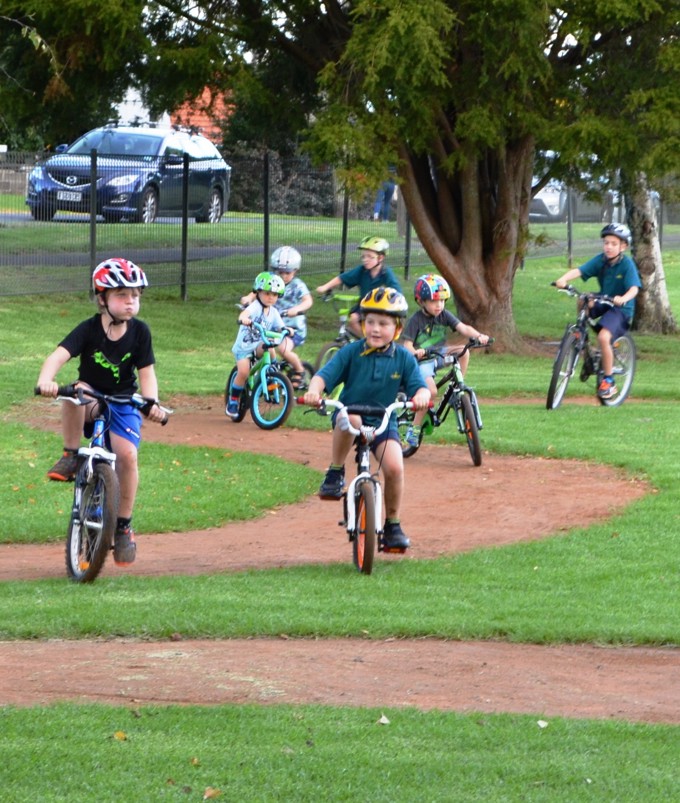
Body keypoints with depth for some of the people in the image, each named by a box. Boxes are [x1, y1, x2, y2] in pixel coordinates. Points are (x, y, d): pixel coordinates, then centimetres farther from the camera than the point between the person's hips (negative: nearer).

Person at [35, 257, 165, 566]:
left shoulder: (139, 332, -7)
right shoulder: (89, 329, -13)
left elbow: (146, 373, -7)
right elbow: (58, 355, -27)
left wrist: (152, 402, -28)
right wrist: (45, 380, -49)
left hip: (124, 404, 1)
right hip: (91, 401, -1)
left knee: (127, 454, -23)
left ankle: (123, 525, -5)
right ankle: (70, 457, -20)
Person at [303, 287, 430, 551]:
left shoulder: (404, 359, 0)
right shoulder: (351, 353, -5)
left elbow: (419, 386, -6)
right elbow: (325, 375, -12)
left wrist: (421, 396, -30)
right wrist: (314, 390, -35)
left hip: (383, 423, 2)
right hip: (349, 415, -2)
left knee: (394, 467, -21)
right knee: (349, 420, -40)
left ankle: (392, 524, 3)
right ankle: (335, 473, -16)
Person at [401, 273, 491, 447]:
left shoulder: (444, 315, 0)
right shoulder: (415, 320, -13)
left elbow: (463, 328, -12)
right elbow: (407, 345, -17)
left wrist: (478, 336, -30)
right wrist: (415, 352, -39)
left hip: (440, 355, 5)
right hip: (421, 361, -5)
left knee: (463, 353, -21)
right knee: (431, 391, -27)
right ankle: (414, 429, -14)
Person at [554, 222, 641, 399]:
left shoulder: (627, 264, -16)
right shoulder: (600, 260, -5)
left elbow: (634, 288, -27)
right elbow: (579, 271, -18)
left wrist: (623, 298, -48)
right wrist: (563, 279, -37)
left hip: (621, 309, -6)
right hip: (603, 304, 6)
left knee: (603, 337, -25)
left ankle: (609, 382, -11)